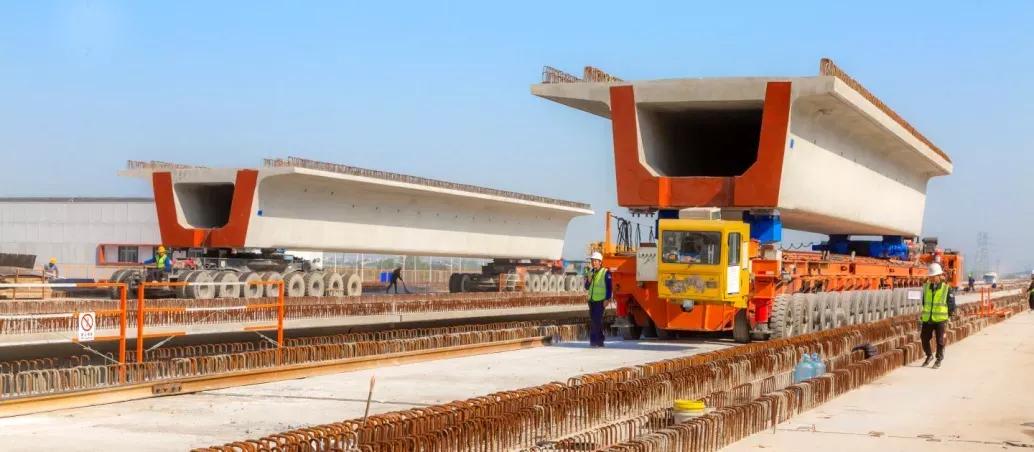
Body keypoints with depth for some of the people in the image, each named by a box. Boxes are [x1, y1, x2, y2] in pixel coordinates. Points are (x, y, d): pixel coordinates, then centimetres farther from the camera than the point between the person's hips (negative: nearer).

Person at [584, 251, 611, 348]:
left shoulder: (605, 273, -6)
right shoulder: (591, 272, 13)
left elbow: (609, 287, -7)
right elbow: (587, 287, 15)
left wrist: (607, 299, -14)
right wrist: (589, 280, -5)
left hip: (600, 301, -6)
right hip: (592, 300, 6)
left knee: (598, 320, -12)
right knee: (592, 321, 6)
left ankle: (599, 341, -9)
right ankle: (593, 341, 11)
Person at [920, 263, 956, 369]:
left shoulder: (946, 289, -7)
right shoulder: (926, 287, 5)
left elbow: (951, 304, -3)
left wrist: (950, 314, -5)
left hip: (940, 320, -4)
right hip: (927, 319, 4)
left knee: (940, 340, 4)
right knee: (924, 338, 5)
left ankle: (939, 359, 18)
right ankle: (929, 356, 26)